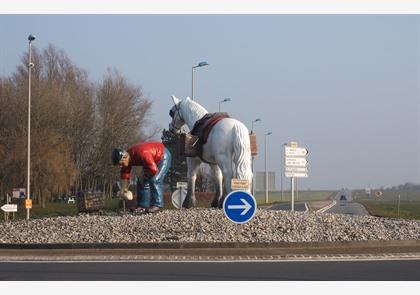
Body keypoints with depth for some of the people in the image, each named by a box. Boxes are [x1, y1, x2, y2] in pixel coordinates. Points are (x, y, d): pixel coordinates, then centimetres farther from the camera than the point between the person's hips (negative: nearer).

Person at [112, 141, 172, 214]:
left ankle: (157, 205, -20)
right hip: (153, 160, 9)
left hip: (163, 156, -9)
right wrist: (124, 189, -8)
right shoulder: (127, 158, -13)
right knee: (141, 181, 3)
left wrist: (143, 176, -24)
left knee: (154, 180, -23)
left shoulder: (141, 154, -40)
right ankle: (143, 205, 4)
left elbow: (153, 170, -40)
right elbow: (125, 174, -3)